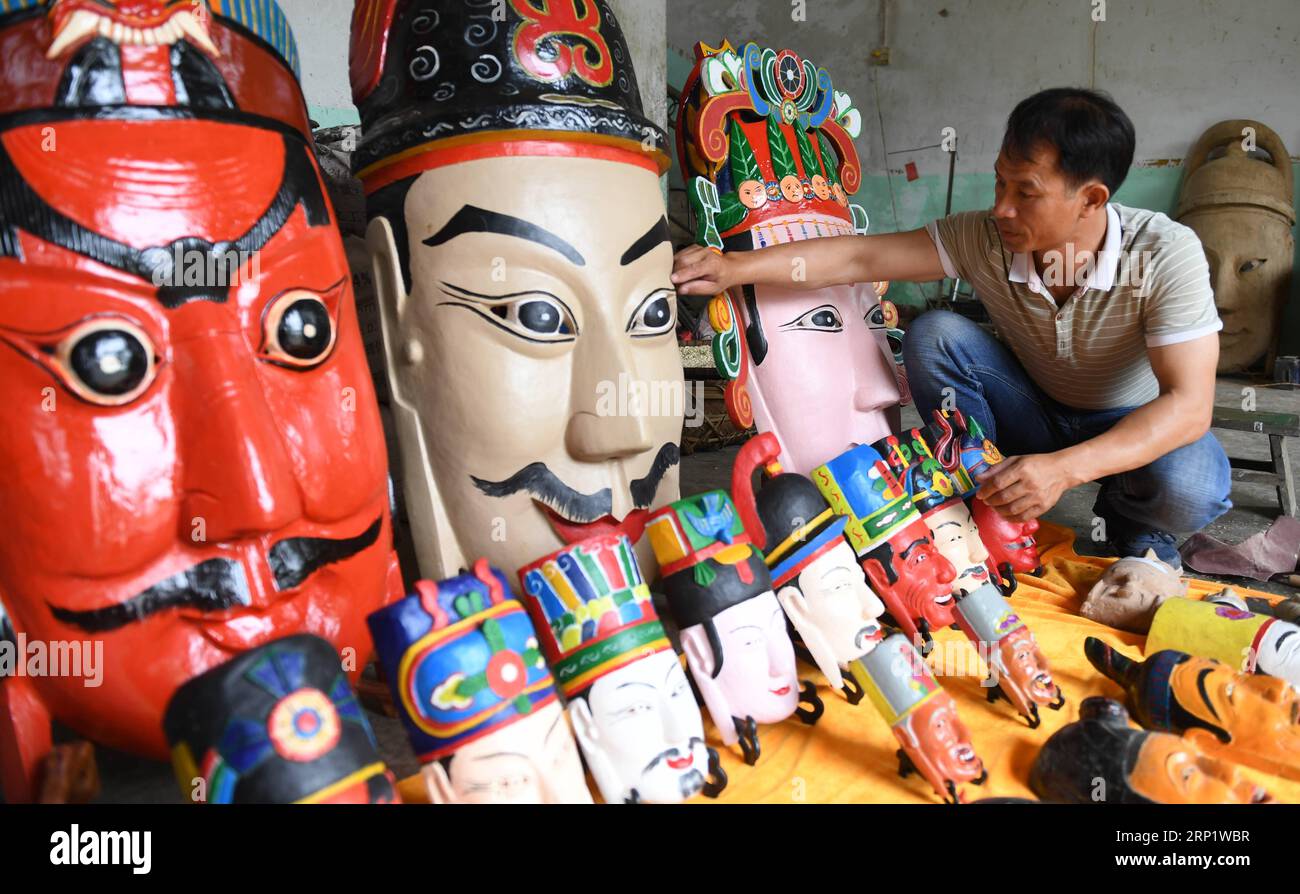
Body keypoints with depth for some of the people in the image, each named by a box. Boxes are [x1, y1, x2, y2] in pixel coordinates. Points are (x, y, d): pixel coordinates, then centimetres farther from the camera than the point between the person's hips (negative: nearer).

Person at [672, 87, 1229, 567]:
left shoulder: (1166, 254, -28)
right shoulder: (983, 239, -22)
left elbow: (1189, 405, -33)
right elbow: (861, 257, -24)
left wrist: (1065, 468, -47)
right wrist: (738, 266, -35)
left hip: (1135, 428, -2)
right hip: (1034, 411, 2)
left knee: (1190, 490, -37)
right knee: (933, 336, -24)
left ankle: (1134, 527, 3)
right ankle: (987, 508, -8)